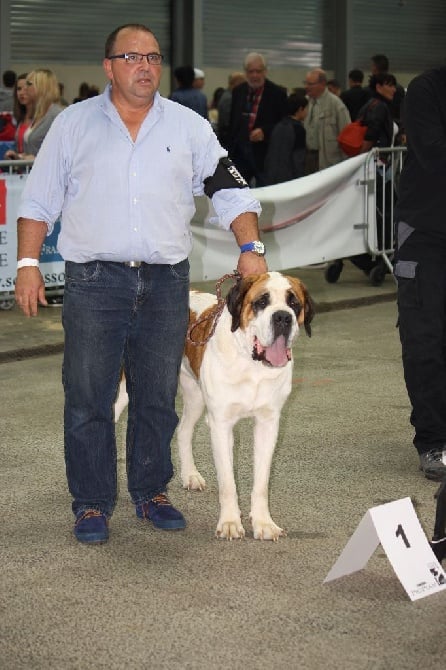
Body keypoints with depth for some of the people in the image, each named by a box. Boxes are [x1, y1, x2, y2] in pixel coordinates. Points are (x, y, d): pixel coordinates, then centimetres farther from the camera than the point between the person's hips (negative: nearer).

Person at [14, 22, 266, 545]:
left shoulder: (188, 127, 8)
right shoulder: (74, 124, 5)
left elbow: (230, 190, 7)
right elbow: (38, 199, 7)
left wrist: (250, 247, -7)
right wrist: (28, 263, -2)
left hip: (165, 283, 2)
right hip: (93, 281, -2)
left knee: (157, 399, 10)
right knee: (88, 399, -1)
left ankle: (151, 493, 25)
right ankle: (92, 505, 10)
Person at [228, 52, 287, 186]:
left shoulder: (277, 93, -5)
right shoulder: (238, 91, 10)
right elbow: (232, 122, 15)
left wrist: (265, 132, -20)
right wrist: (229, 149, 10)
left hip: (264, 153, -4)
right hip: (239, 152, 4)